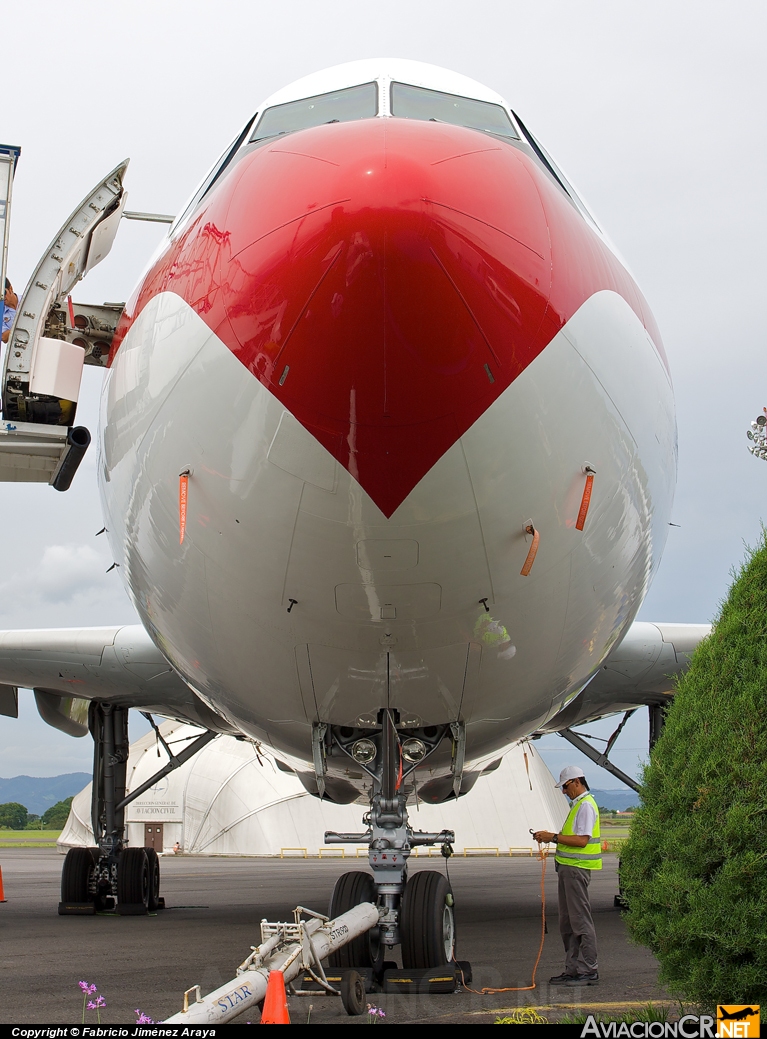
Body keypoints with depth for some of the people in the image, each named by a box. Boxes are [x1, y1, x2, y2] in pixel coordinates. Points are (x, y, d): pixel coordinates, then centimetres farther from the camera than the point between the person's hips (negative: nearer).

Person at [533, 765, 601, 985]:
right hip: (569, 868, 11)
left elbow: (582, 840, -21)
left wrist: (554, 837, -17)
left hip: (577, 868, -11)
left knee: (581, 920, -8)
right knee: (567, 922, 13)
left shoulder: (586, 805, -13)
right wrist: (550, 837, 11)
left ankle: (588, 971, -5)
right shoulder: (578, 804, 19)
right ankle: (573, 969, 17)